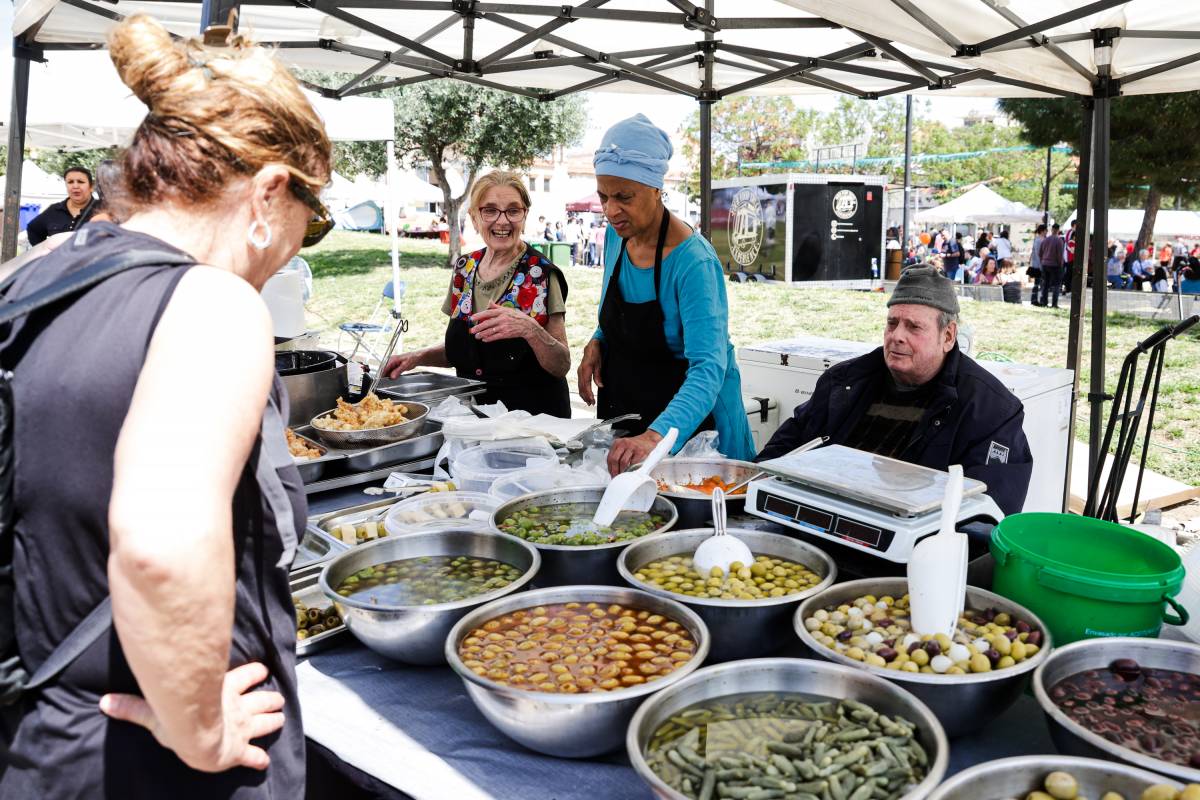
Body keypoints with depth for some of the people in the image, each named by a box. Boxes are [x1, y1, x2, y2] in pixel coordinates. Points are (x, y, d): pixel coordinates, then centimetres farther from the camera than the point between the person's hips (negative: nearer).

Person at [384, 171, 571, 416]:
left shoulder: (541, 274, -9)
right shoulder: (465, 269, 6)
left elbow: (562, 366, -10)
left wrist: (529, 329, -27)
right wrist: (419, 356, 1)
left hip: (532, 414, -4)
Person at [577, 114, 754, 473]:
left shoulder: (692, 261, -25)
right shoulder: (616, 236, -3)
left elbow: (707, 368, -35)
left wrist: (656, 436, -51)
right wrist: (597, 342, -7)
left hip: (687, 426, -6)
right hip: (623, 413, 7)